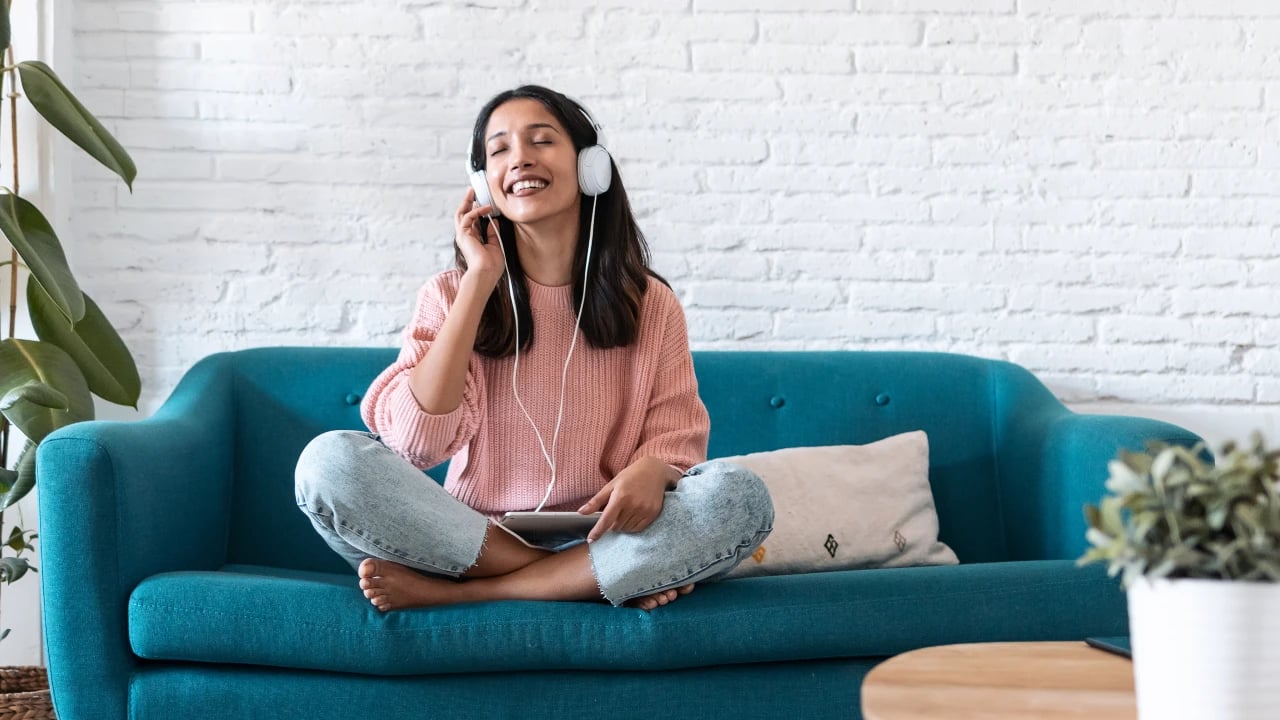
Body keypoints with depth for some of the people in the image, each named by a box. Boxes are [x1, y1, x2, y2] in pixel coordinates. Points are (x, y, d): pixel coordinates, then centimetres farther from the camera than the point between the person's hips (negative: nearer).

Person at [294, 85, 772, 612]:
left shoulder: (650, 305, 6)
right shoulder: (450, 295, 4)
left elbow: (674, 439, 3)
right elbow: (413, 442, -10)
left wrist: (649, 471, -23)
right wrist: (479, 282, -9)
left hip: (599, 542, 0)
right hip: (472, 541, 0)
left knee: (741, 497, -28)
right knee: (329, 460, -26)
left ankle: (448, 592, -23)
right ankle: (623, 576, -23)